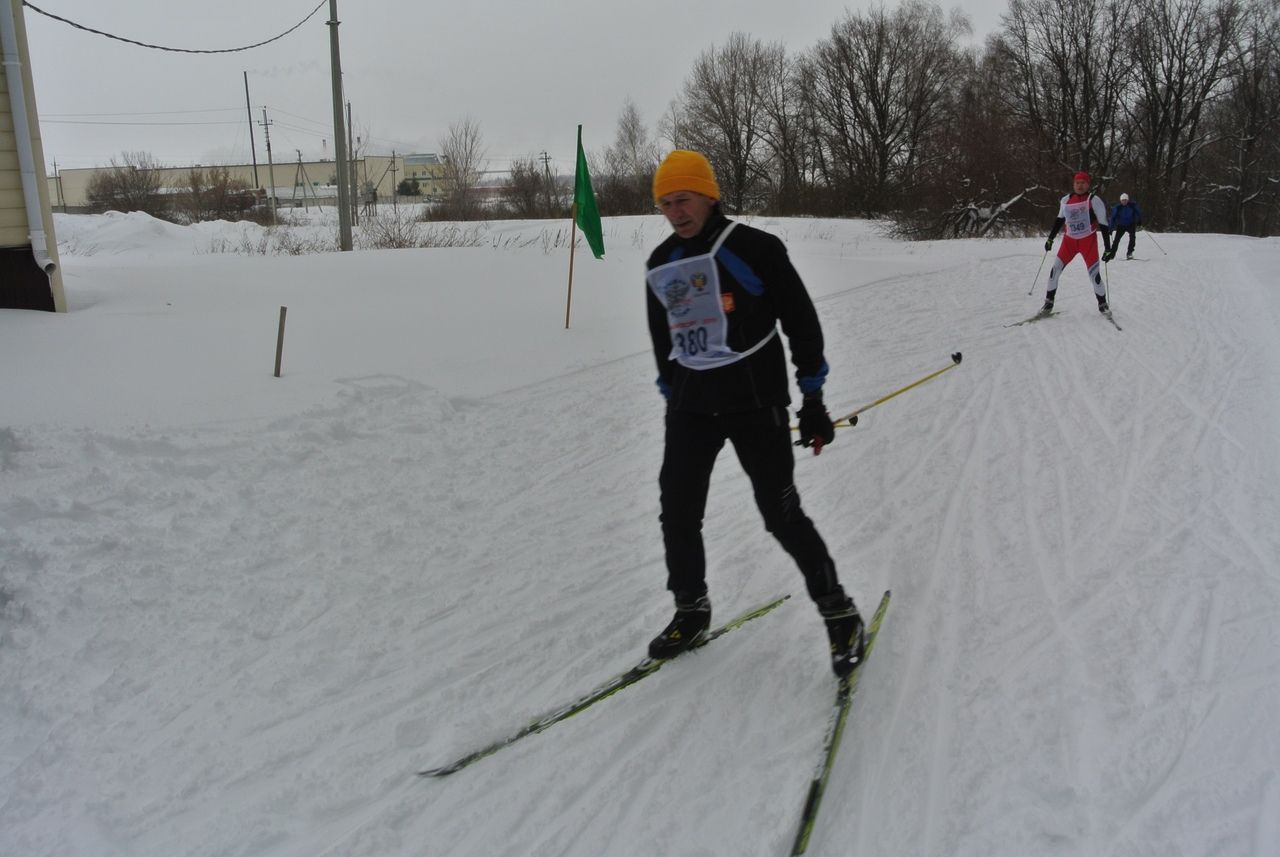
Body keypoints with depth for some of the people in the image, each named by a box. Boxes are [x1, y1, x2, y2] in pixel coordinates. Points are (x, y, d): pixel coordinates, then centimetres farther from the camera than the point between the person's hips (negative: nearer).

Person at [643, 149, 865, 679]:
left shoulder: (754, 249, -8)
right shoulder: (662, 265, 8)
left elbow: (801, 322, -5)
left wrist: (812, 400, -5)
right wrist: (671, 398, 21)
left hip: (755, 403, -5)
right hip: (689, 409, 5)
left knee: (781, 514, -5)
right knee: (677, 514, 6)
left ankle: (839, 614, 14)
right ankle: (691, 611, 28)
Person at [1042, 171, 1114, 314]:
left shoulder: (1094, 201, -9)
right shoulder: (1065, 200, 2)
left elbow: (1104, 225, -7)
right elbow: (1059, 220, 18)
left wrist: (1108, 248, -10)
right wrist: (1050, 239, 17)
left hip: (1088, 241, -3)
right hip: (1069, 240, 3)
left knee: (1094, 274, -7)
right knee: (1055, 270, -5)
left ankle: (1102, 303, 12)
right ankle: (1049, 301, 9)